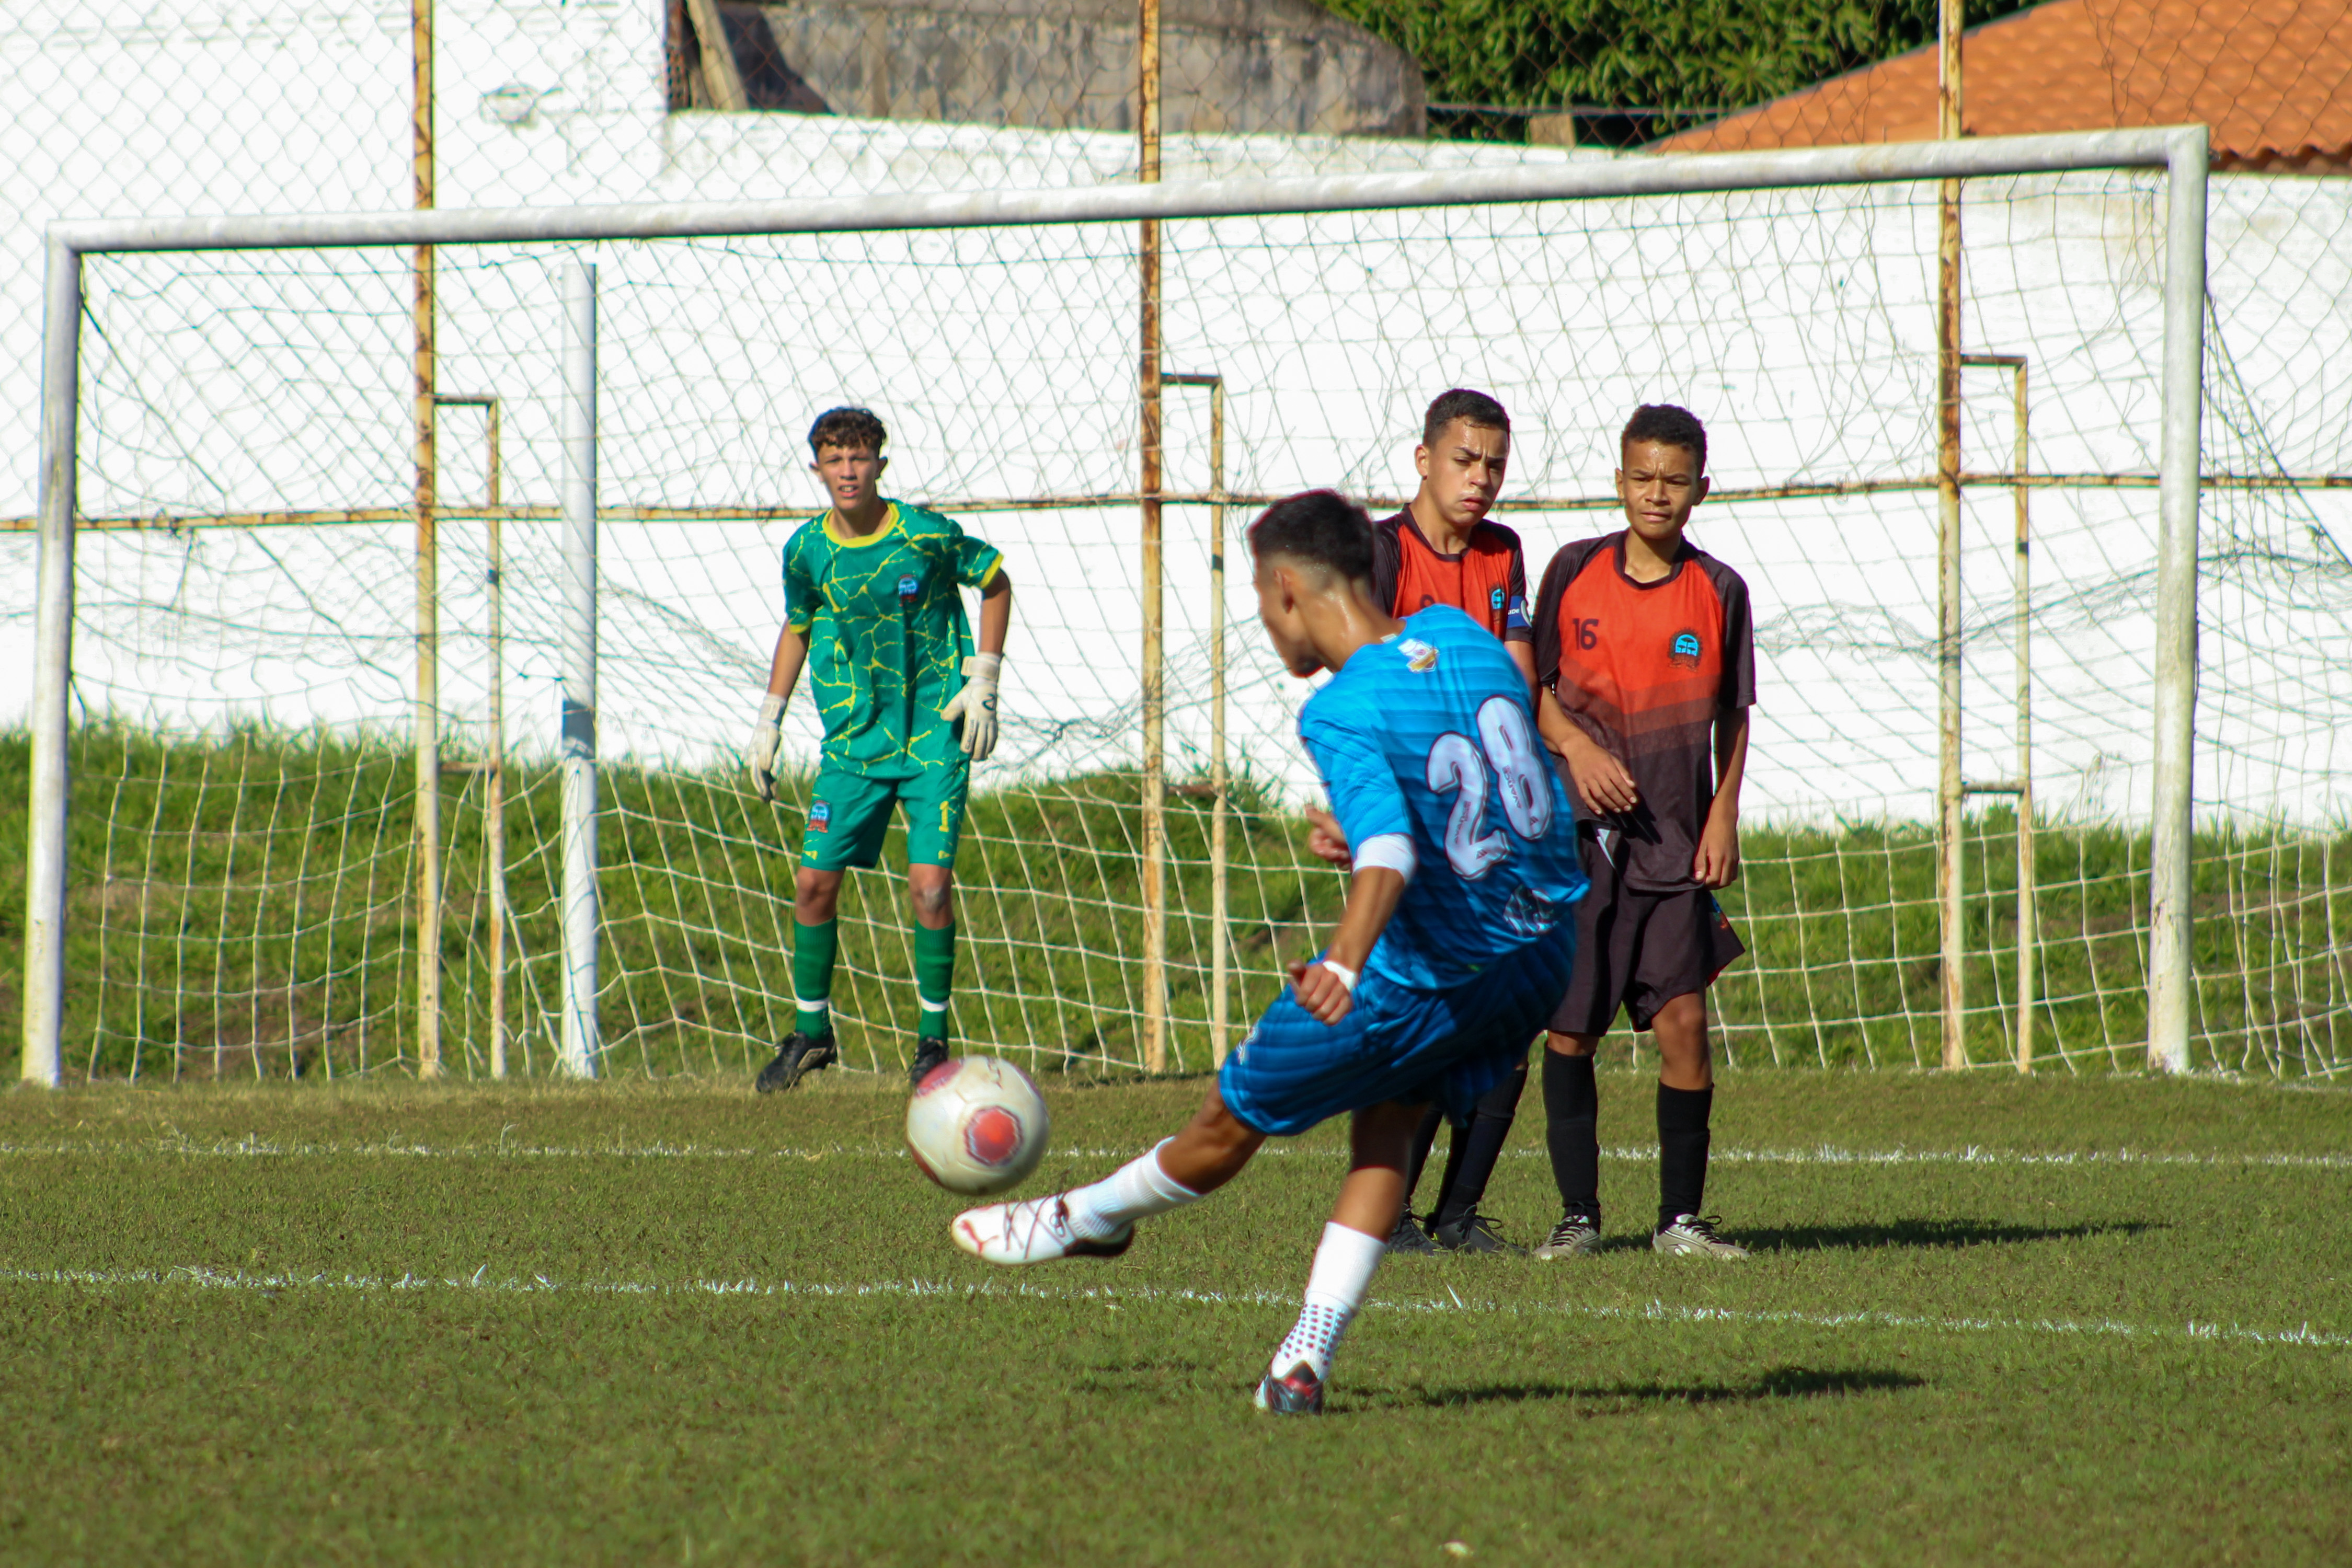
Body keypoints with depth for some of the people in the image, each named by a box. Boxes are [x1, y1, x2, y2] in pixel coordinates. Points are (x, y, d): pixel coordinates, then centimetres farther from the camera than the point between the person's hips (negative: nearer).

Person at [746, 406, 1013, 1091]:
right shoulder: (806, 550, -2)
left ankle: (933, 1037, 4)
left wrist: (983, 682, -2)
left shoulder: (927, 536, -11)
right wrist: (768, 722, 15)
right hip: (853, 739, 3)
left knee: (930, 885, -12)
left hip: (935, 735, -3)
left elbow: (996, 580, 4)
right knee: (815, 881, -1)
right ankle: (811, 1031, 16)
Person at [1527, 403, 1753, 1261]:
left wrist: (1724, 817, -1)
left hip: (1675, 843, 0)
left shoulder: (1719, 592, 3)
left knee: (1683, 1020, -9)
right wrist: (1576, 747, -10)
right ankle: (1578, 1214, 12)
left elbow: (1732, 717, 9)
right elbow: (1532, 684, 8)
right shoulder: (1574, 572, 3)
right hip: (1577, 834, 0)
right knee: (1569, 1029, 2)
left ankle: (1681, 1216, 1)